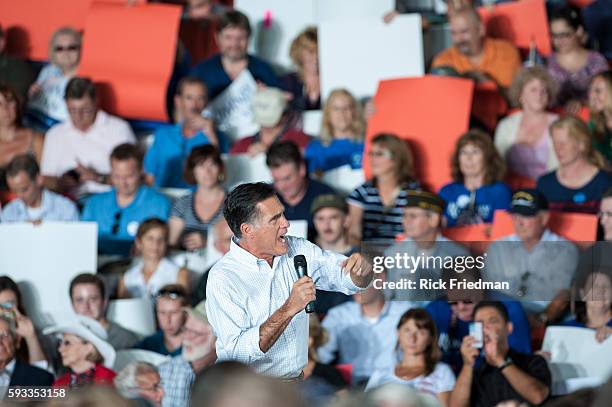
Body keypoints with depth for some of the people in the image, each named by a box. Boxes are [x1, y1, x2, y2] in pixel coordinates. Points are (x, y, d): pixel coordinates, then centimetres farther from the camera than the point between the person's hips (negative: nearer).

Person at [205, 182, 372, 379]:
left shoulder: (297, 250, 5)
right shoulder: (222, 279, -13)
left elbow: (349, 279, 14)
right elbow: (238, 353, -21)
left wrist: (361, 268, -10)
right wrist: (289, 309, -25)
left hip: (296, 379, 6)